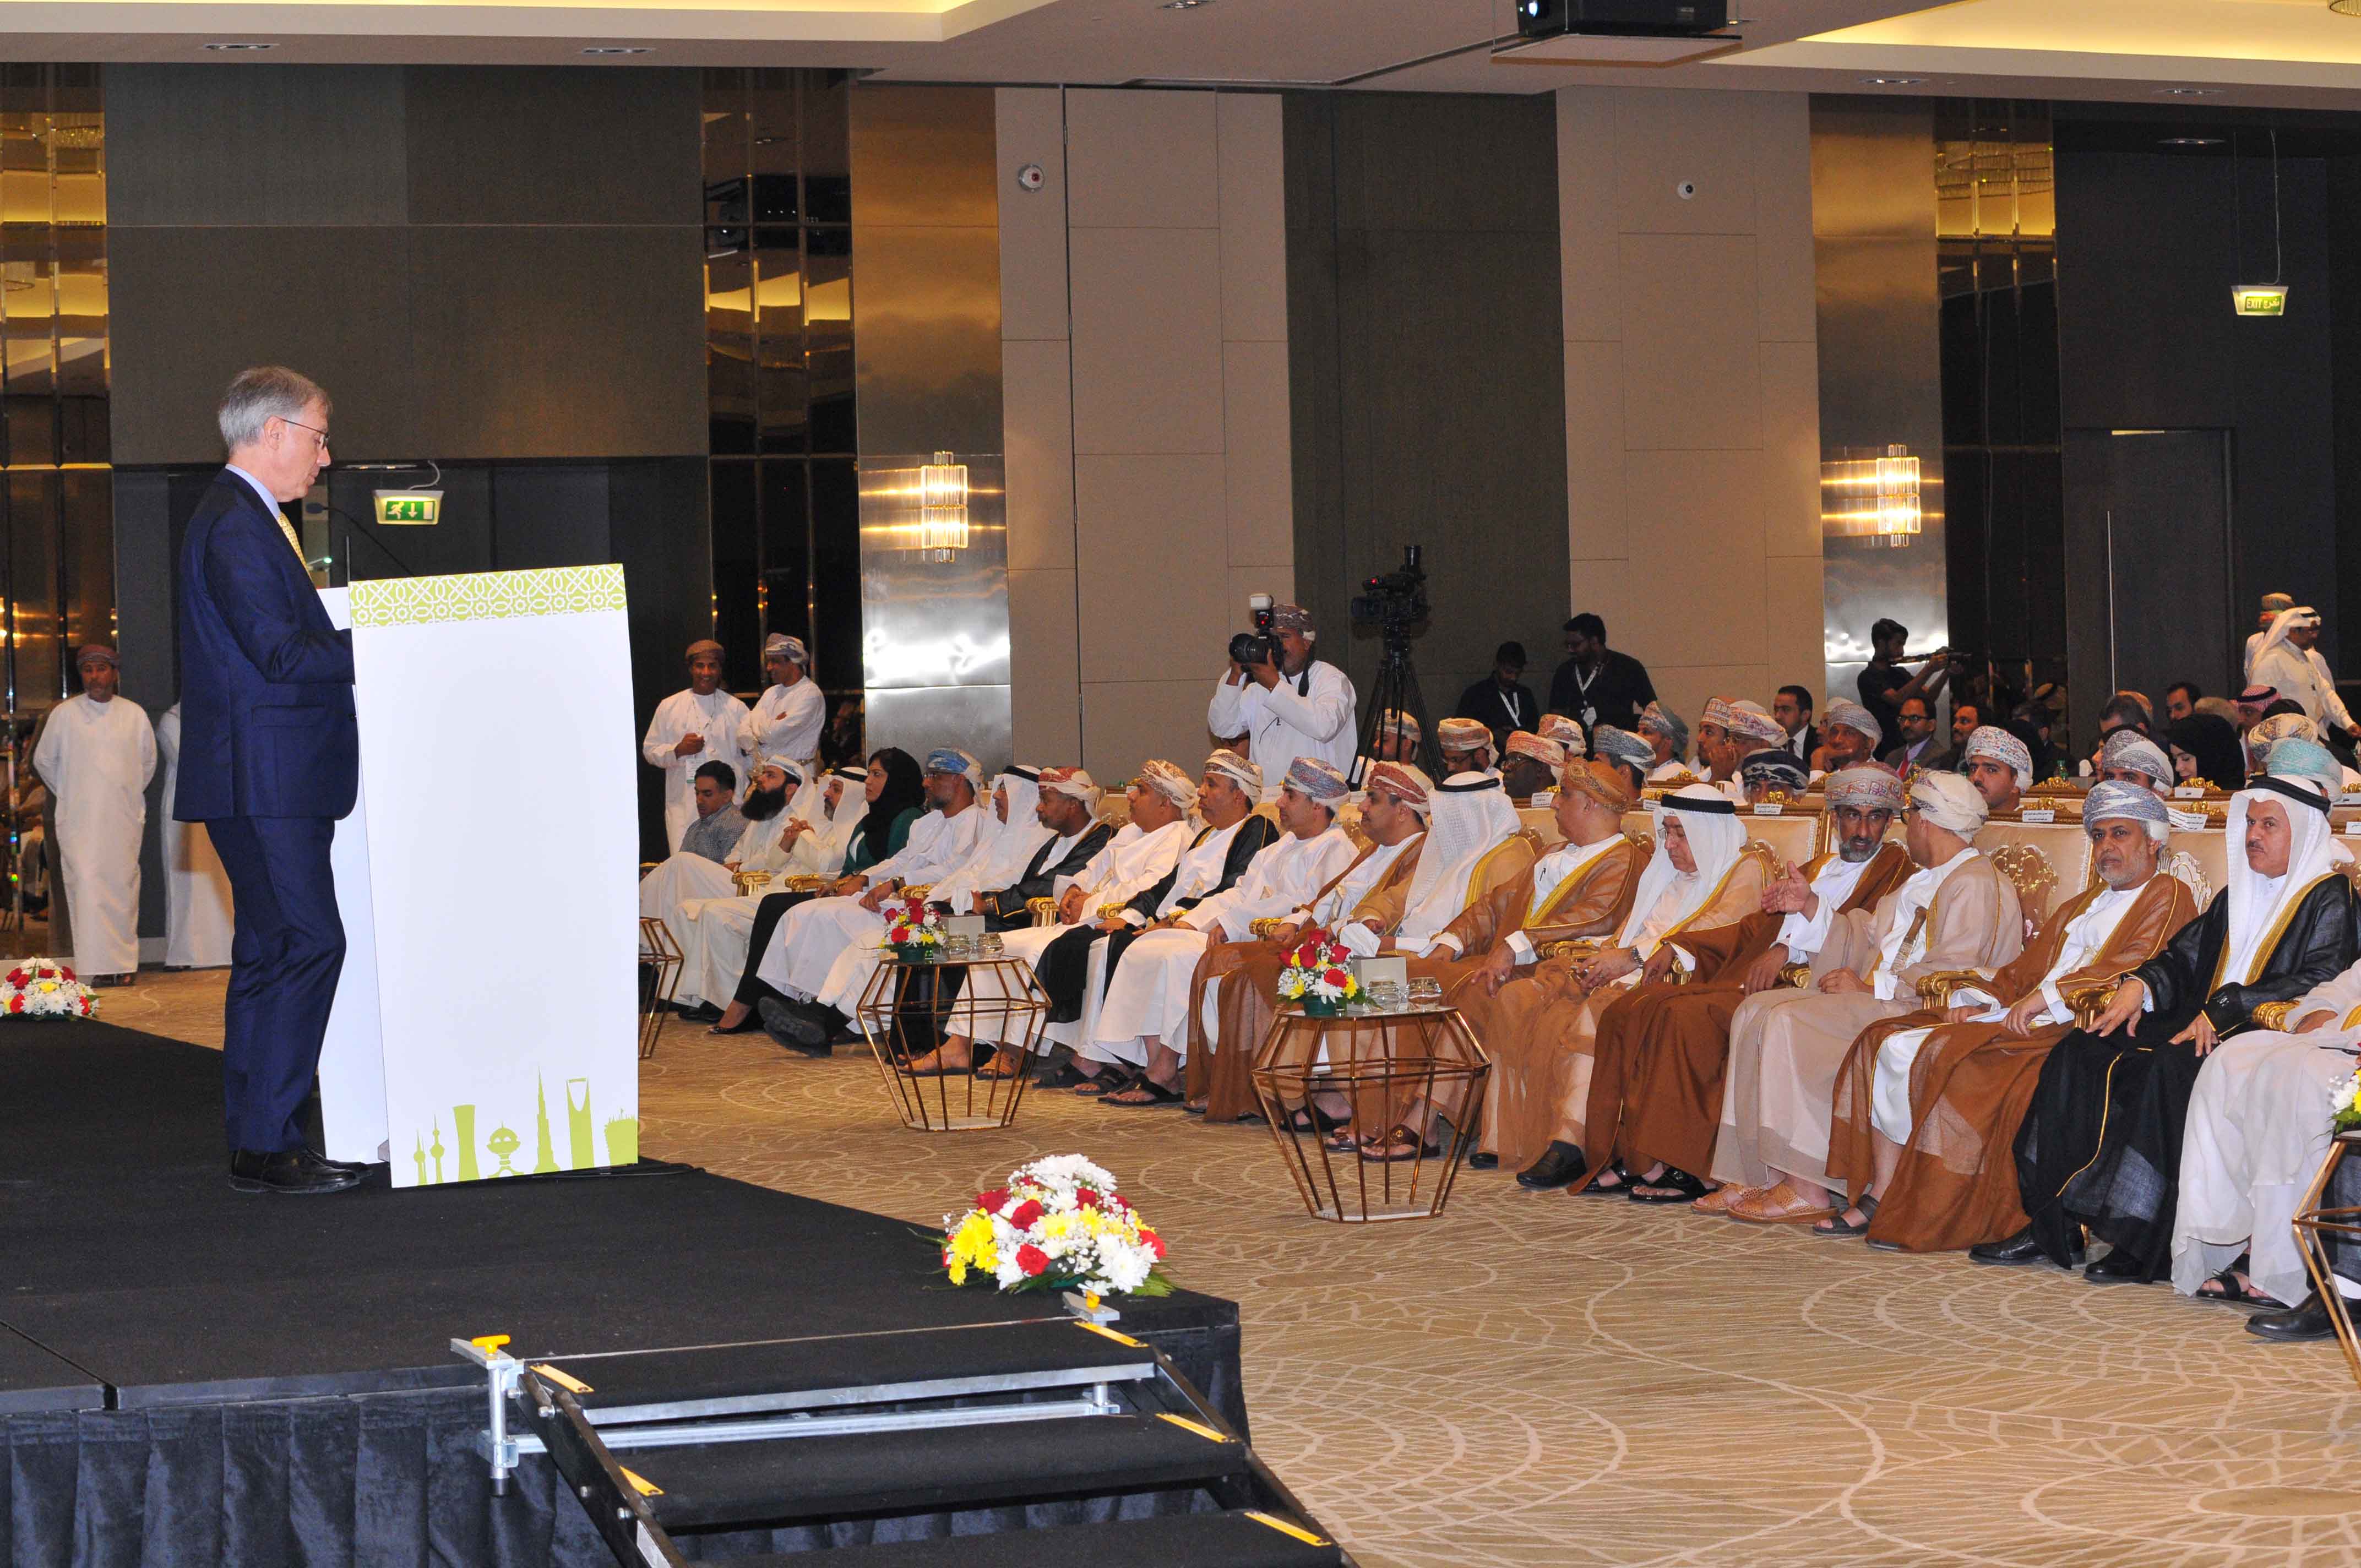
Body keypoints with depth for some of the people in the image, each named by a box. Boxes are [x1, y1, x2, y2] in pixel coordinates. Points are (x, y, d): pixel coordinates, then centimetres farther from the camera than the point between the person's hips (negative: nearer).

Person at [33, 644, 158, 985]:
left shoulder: (135, 714, 6)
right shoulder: (64, 714, 1)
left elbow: (148, 762, 20)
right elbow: (43, 759, 13)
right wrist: (68, 794, 13)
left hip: (124, 817, 2)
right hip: (79, 819, -2)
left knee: (124, 885, 0)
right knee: (86, 885, -11)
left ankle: (125, 963, 7)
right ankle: (98, 966, -12)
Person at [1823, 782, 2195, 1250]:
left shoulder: (2168, 896, 4)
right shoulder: (2082, 905, 30)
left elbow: (2139, 966, -13)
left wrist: (2047, 996, -19)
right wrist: (1978, 1001, 4)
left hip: (2075, 1029, -9)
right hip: (2017, 1018, 9)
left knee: (1942, 1054, -29)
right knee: (1890, 1043, -7)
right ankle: (1878, 1200, -13)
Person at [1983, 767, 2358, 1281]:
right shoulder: (2235, 895, 23)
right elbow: (2184, 955, 21)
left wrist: (2223, 1009, -20)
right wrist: (2139, 985, -2)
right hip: (2208, 1026, 8)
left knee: (2171, 1066, -36)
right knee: (2081, 1054, -10)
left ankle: (2140, 1243, -35)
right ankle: (2053, 1226, -16)